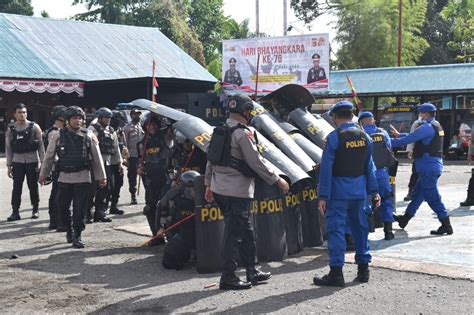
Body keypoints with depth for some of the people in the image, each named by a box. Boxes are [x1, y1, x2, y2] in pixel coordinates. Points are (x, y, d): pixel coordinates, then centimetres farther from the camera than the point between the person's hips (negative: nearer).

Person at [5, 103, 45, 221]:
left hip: (32, 160, -1)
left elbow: (41, 145, 0)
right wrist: (9, 165, 3)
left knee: (33, 186, 7)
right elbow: (8, 148, 6)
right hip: (17, 161, 1)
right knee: (17, 187, 0)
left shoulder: (34, 127, -1)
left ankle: (35, 210, 18)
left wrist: (43, 162, -4)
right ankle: (15, 212, 4)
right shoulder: (11, 129, 3)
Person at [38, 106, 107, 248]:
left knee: (80, 208, -1)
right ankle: (69, 229, 28)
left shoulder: (88, 136, 1)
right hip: (64, 177, 1)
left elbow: (97, 157, 5)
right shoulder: (58, 136, 1)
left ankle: (77, 236, 11)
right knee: (62, 205, 3)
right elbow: (49, 156, 8)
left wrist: (101, 176, 6)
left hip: (83, 178, -1)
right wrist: (43, 174, 11)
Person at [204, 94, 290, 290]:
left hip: (219, 187, 9)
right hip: (237, 191, -9)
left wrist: (208, 184, 22)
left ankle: (252, 272, 26)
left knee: (245, 230, 17)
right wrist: (277, 180, -5)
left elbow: (211, 159, 16)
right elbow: (256, 161, -14)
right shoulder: (243, 133, -15)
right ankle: (228, 278, 3)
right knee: (234, 233, -2)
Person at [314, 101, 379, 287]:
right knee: (360, 227, 15)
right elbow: (369, 167, 11)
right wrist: (373, 191, 17)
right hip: (359, 190, 6)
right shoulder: (364, 137, 5)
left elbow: (326, 168, -13)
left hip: (339, 190, -6)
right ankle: (363, 269, 24)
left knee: (336, 229, -1)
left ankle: (336, 273, -1)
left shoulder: (334, 137, -12)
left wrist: (323, 196, -11)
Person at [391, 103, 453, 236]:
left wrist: (389, 142, -9)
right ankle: (404, 219, 30)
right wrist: (399, 135, 24)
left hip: (428, 167, -11)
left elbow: (408, 140, -18)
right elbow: (414, 136, 23)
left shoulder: (427, 127, -17)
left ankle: (446, 226, -2)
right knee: (417, 193, 18)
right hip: (433, 165, 11)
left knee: (432, 197, -6)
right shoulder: (435, 126, 15)